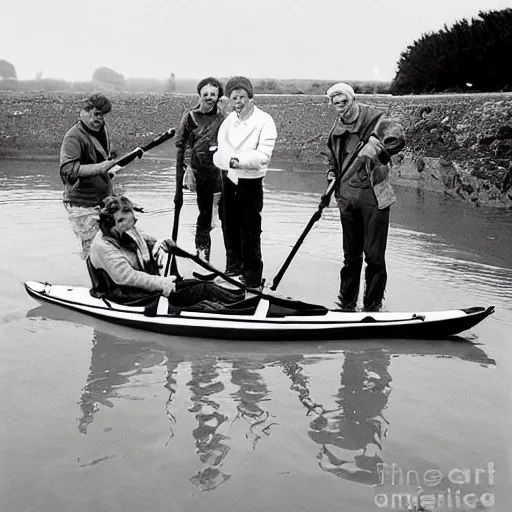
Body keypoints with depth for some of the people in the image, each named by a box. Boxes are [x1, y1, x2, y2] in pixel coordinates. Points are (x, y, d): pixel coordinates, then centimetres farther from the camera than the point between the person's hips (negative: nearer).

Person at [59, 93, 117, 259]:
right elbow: (68, 170, -28)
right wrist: (99, 167, -30)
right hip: (83, 205, -8)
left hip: (103, 201, 8)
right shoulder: (74, 137, -15)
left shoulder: (102, 130, 13)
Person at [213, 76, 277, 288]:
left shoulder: (264, 121, -9)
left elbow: (263, 155, -18)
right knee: (229, 227, 16)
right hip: (228, 180, 6)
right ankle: (233, 268, 33)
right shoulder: (228, 120, 9)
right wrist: (228, 161, -19)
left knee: (250, 232, -2)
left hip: (250, 182, -6)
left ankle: (252, 279, 8)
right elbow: (220, 150, 2)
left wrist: (238, 160, -29)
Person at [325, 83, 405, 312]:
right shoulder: (337, 129, 11)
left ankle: (372, 306, 13)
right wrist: (332, 174, 5)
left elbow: (397, 136, -26)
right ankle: (347, 304, 26)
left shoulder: (374, 119, -8)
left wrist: (377, 146, -45)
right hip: (347, 198, 5)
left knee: (374, 255, -1)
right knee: (351, 255, 15)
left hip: (373, 196, -5)